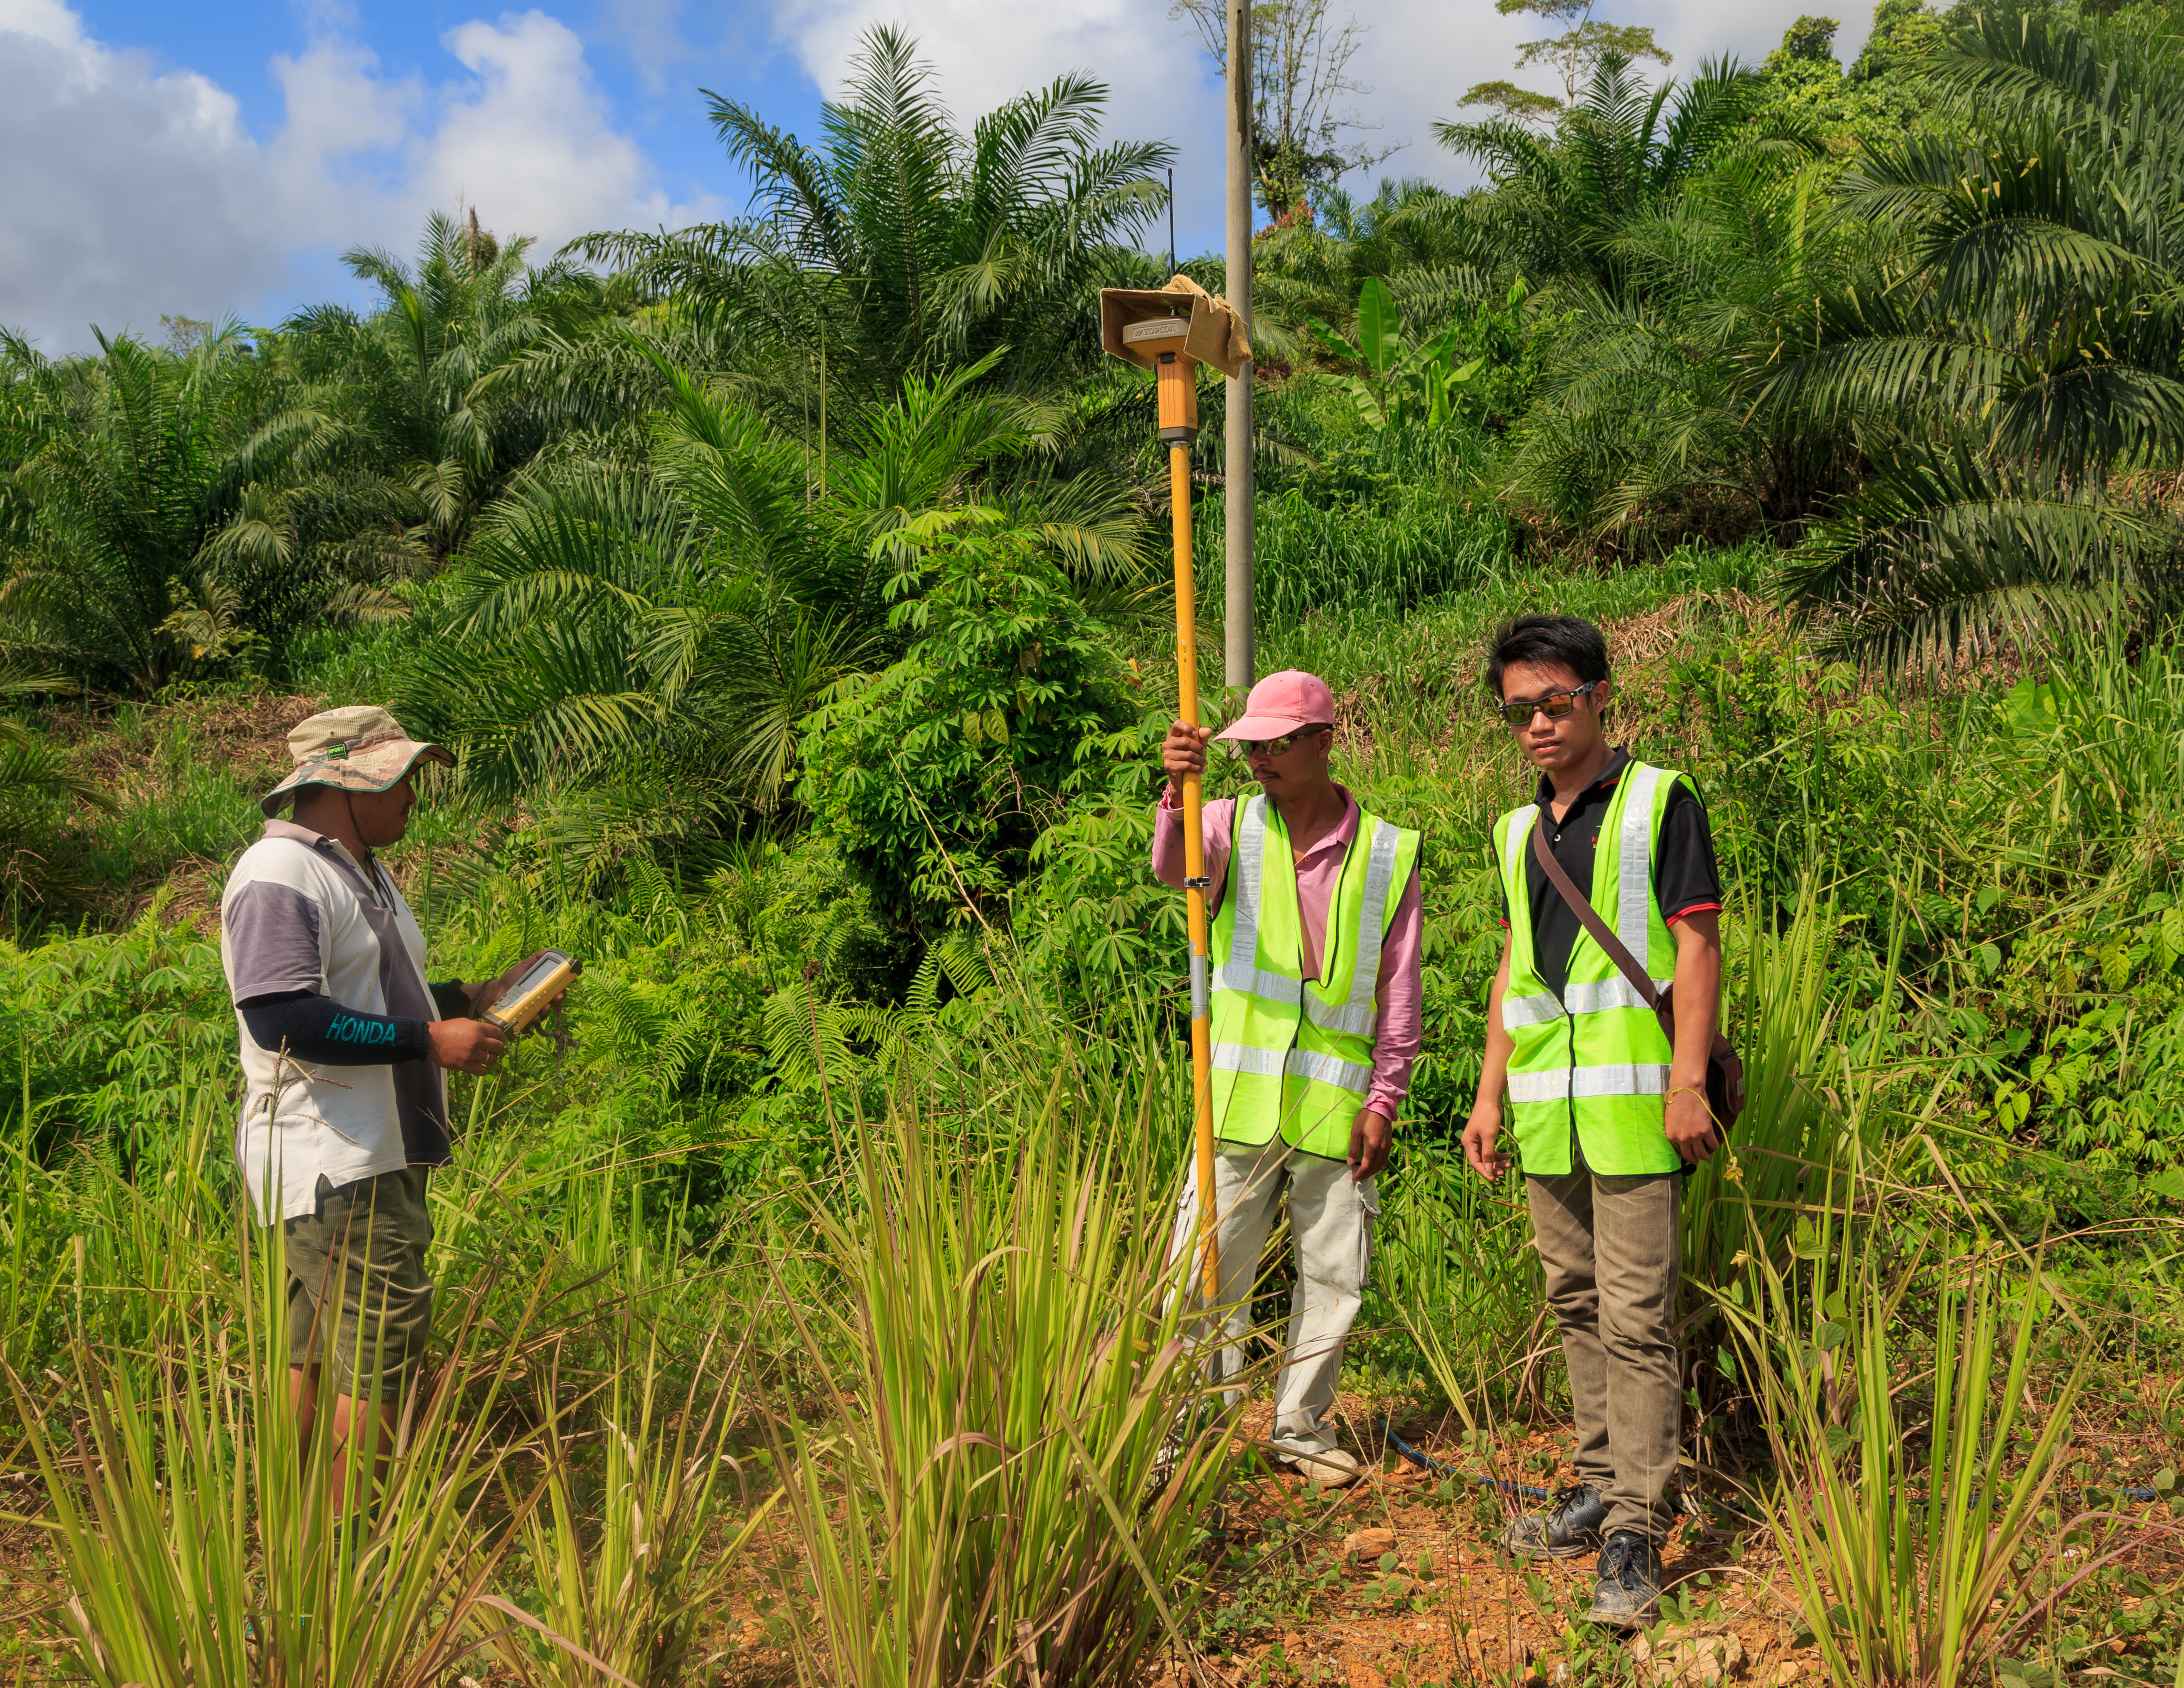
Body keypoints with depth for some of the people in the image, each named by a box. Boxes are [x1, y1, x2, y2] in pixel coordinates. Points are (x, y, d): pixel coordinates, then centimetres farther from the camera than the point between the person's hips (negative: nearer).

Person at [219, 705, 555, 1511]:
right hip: (329, 1163, -10)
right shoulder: (278, 875, -15)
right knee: (384, 1333, -10)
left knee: (316, 1342, 15)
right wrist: (428, 1041, -24)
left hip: (378, 1156, 10)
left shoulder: (360, 870, 19)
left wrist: (469, 1000, 13)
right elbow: (281, 1018, -26)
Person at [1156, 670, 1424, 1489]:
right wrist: (1177, 792, -41)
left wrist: (1384, 1101, 0)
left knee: (1334, 1278, 10)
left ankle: (1302, 1428, 27)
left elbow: (1399, 992, 5)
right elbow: (1174, 867, -21)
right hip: (1239, 1098, -1)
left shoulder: (1388, 852, 3)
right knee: (1209, 1271, 1)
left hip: (1336, 1105, 1)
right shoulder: (1231, 824, 3)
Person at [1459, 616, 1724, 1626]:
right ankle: (1602, 1487, 27)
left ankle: (1635, 1534, 1)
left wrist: (1687, 1083, -14)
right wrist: (1490, 1097, 13)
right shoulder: (1518, 831, 15)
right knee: (1577, 1307, 14)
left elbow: (1698, 945, -7)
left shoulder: (1659, 802, -3)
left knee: (1636, 1320, -5)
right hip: (1546, 1113, 7)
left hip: (1631, 1106, -6)